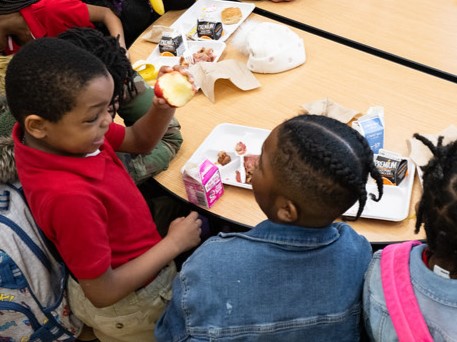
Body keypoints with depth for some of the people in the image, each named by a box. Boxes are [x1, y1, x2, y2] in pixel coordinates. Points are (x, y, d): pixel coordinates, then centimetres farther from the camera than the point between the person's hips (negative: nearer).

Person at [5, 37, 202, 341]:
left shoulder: (59, 134, -17)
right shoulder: (69, 197, -41)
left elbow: (141, 140, -1)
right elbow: (102, 292, -29)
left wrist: (165, 104, -21)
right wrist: (173, 243, -22)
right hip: (129, 307, -6)